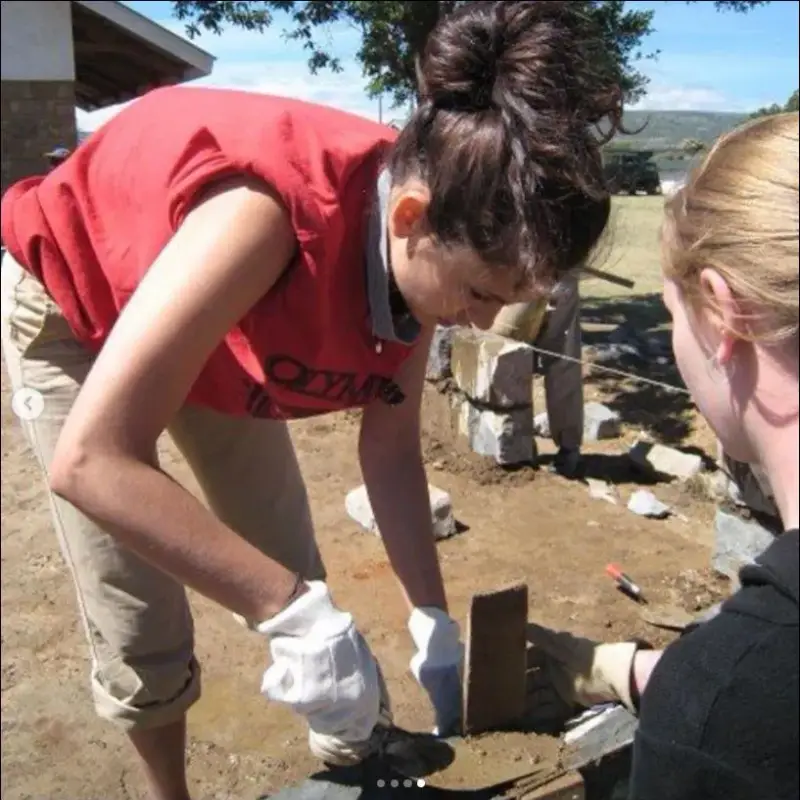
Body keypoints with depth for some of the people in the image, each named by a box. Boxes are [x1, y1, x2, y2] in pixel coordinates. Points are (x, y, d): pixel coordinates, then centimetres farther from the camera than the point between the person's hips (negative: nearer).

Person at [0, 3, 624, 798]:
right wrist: (299, 615, -43)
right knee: (144, 641, -4)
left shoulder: (423, 251, -21)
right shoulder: (274, 207, -44)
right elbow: (90, 460, -44)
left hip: (216, 334, 5)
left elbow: (391, 449, -10)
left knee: (299, 590, 6)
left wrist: (434, 626, -11)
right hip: (74, 314, -5)